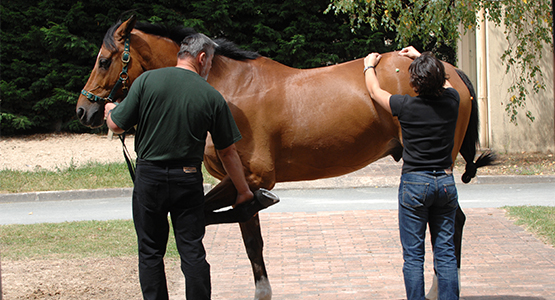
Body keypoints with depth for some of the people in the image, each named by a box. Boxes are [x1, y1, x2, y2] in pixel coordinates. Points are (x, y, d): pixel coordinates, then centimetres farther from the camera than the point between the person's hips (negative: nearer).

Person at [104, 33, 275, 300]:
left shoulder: (147, 81, -6)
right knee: (192, 252, 7)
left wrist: (109, 110, 20)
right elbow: (228, 153, 2)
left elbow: (117, 126, -4)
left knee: (150, 252, 10)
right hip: (188, 179, 0)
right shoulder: (212, 97, -3)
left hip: (149, 176, 0)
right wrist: (244, 193, 12)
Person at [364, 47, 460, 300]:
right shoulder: (451, 101, -3)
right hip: (446, 182, 4)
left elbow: (374, 91, 7)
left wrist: (369, 66, 27)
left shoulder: (406, 106, -12)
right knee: (446, 252, 8)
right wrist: (421, 58, 36)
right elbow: (444, 81, 23)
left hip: (414, 184, -4)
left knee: (413, 255, 2)